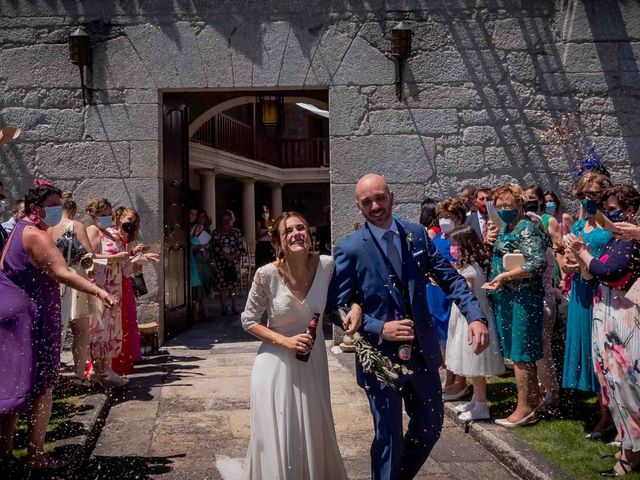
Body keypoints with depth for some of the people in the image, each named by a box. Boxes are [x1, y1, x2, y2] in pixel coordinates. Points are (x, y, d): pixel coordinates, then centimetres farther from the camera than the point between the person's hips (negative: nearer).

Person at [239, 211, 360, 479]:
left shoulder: (326, 265, -13)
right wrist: (285, 341, -18)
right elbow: (249, 320, -6)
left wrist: (356, 306, -15)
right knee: (278, 440, 6)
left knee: (315, 436, 15)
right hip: (277, 364, -2)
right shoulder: (267, 275, -17)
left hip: (313, 363, 3)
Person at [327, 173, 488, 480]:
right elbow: (337, 306, -10)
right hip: (381, 356, -4)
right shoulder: (350, 249, -10)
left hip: (422, 351, 5)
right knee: (389, 437, 8)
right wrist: (380, 329, -21)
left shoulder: (417, 234, 1)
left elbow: (449, 278, 2)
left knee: (430, 427, 18)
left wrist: (475, 316, -12)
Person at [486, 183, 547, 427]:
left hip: (522, 298, -9)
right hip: (505, 298, 9)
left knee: (520, 353, -3)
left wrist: (505, 276, -20)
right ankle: (533, 397, 28)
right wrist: (489, 242, 11)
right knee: (518, 351, 16)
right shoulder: (504, 229, 14)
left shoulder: (527, 228, -13)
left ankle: (524, 407, 6)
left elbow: (537, 263, -24)